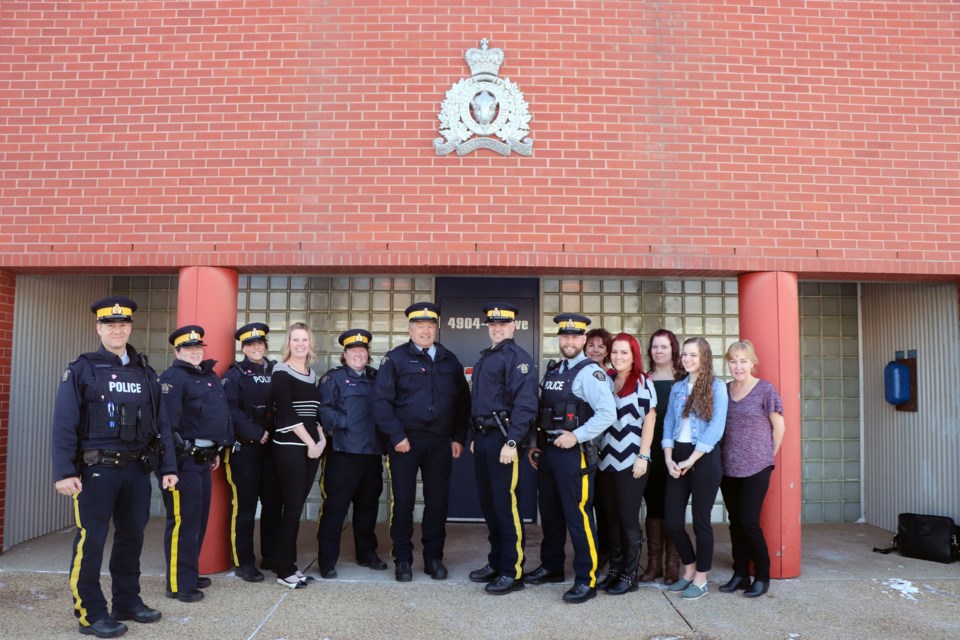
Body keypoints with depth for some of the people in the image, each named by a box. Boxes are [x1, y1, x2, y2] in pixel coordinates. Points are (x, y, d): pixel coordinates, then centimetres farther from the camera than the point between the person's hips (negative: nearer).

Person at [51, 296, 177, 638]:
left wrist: (168, 466, 6)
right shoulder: (80, 370, -2)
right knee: (90, 540, 1)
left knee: (132, 536, 13)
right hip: (96, 468, -4)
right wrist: (64, 472, -15)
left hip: (137, 468, 4)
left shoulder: (146, 373, 9)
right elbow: (64, 425, -7)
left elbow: (159, 424, 9)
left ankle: (127, 601, 27)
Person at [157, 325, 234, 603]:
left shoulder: (210, 376, 15)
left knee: (199, 520, 16)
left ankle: (190, 573, 29)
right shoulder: (173, 377, -11)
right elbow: (167, 422, -19)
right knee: (183, 522, -3)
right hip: (184, 460, -9)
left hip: (204, 458, 9)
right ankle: (179, 584, 7)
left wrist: (218, 450, 20)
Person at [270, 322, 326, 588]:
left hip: (312, 446, 6)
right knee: (292, 507, -4)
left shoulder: (312, 374, 15)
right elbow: (287, 412, -13)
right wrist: (310, 442, -14)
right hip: (289, 446, -6)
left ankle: (288, 563, 18)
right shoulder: (281, 373, -5)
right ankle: (284, 570, 6)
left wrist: (321, 439, 1)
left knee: (297, 506, 9)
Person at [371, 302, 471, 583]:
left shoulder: (449, 360, 10)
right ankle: (402, 559, 19)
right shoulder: (395, 358, -2)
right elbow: (381, 400, -8)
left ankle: (434, 558, 23)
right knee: (403, 501, 5)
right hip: (405, 441, -3)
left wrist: (458, 438, 5)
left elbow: (463, 401, 12)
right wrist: (396, 435, -14)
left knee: (438, 501, 9)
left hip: (440, 443, 3)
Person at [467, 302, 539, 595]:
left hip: (502, 439, -9)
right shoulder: (485, 357, 18)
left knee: (506, 506, -3)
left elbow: (525, 404, -19)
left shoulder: (517, 357, -11)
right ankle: (496, 563, 28)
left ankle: (513, 572, 7)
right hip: (483, 438, 9)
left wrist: (512, 442, -24)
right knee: (488, 504, 15)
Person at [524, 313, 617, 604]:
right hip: (548, 451, 8)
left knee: (577, 516, -4)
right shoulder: (552, 372, 14)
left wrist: (576, 436, -20)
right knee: (549, 513, 17)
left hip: (574, 454, -8)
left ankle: (586, 580, 7)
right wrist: (535, 445, 13)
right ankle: (552, 567, 33)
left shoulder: (589, 372, -11)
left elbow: (608, 413, -21)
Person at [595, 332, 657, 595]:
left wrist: (643, 457, -12)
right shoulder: (606, 382, 10)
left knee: (628, 520, 2)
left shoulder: (643, 383, -3)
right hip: (606, 461, 5)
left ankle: (629, 575, 13)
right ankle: (614, 570, 21)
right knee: (612, 519, 11)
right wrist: (596, 455, 8)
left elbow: (649, 421, -6)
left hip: (631, 461, -5)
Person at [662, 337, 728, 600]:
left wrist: (690, 461, -13)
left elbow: (716, 429, -12)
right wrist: (669, 458, -3)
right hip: (677, 458, 5)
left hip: (704, 459, -5)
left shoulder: (717, 387, -4)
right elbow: (668, 424, 10)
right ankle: (689, 570, 27)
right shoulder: (677, 388, 12)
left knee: (701, 520, 4)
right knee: (671, 520, 4)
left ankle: (701, 579, 20)